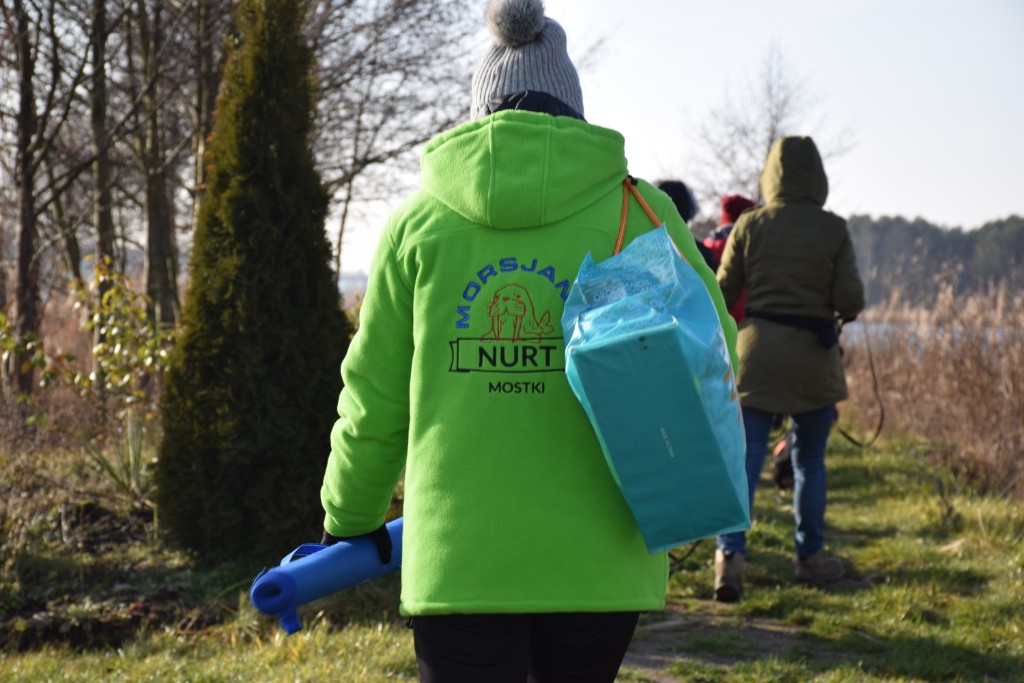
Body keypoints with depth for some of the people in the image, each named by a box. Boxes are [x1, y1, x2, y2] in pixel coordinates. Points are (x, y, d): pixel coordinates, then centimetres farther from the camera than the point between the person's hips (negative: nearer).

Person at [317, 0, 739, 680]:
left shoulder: (420, 220, 3)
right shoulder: (638, 214, 1)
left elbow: (374, 395, 7)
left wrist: (351, 519, 23)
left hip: (459, 561, 0)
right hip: (598, 560, 1)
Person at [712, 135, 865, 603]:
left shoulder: (750, 225, -1)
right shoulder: (833, 229, -5)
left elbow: (723, 293, 1)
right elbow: (851, 300, -7)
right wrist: (837, 312, 15)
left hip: (756, 351, 1)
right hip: (814, 355, 0)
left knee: (744, 457, 0)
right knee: (809, 460, 13)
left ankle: (730, 551, -17)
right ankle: (810, 557, 23)